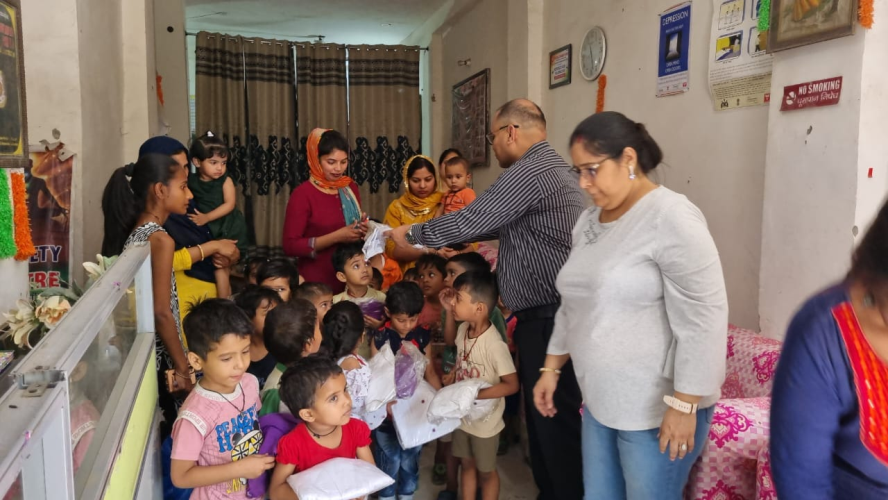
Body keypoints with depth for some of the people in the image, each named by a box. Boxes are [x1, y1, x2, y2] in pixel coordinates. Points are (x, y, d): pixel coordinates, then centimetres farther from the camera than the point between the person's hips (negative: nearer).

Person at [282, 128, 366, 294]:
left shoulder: (350, 188, 5)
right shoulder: (303, 194, -11)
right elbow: (290, 246, -15)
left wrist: (362, 230, -4)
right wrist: (336, 237, -21)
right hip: (316, 283, -5)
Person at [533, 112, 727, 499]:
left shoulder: (671, 218, -17)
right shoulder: (588, 221, 9)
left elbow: (702, 321, -20)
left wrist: (683, 406, -20)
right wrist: (551, 368, 16)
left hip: (657, 409, -7)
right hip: (600, 401, 7)